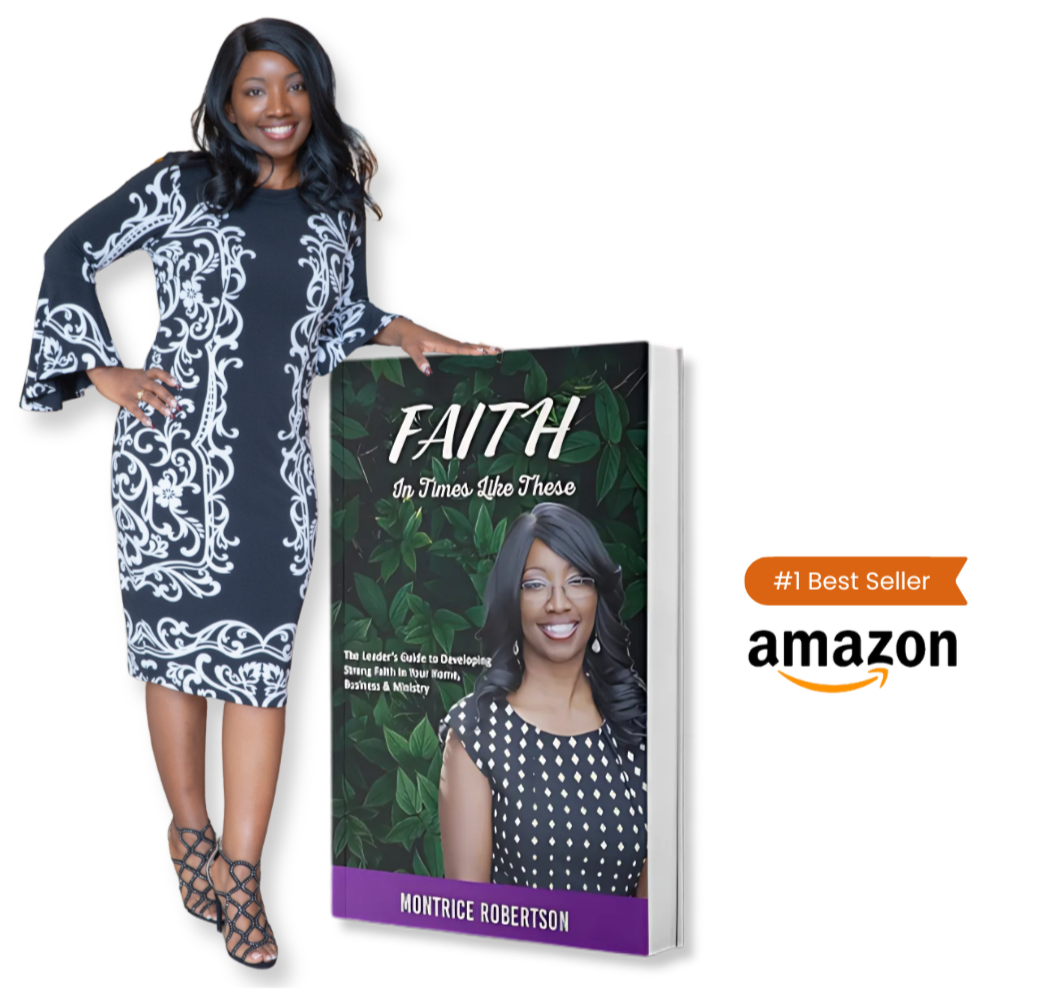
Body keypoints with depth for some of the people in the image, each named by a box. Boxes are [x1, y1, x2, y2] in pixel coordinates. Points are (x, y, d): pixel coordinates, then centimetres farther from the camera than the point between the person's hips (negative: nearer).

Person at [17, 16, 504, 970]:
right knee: (175, 639, 4)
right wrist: (103, 369, -1)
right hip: (173, 451, -2)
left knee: (262, 656, -1)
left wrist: (399, 330, 3)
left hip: (277, 463, 3)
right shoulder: (181, 185, 0)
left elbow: (346, 311, 23)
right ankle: (190, 830, 24)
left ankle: (239, 872, 4)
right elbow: (70, 256, 6)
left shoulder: (336, 206, 11)